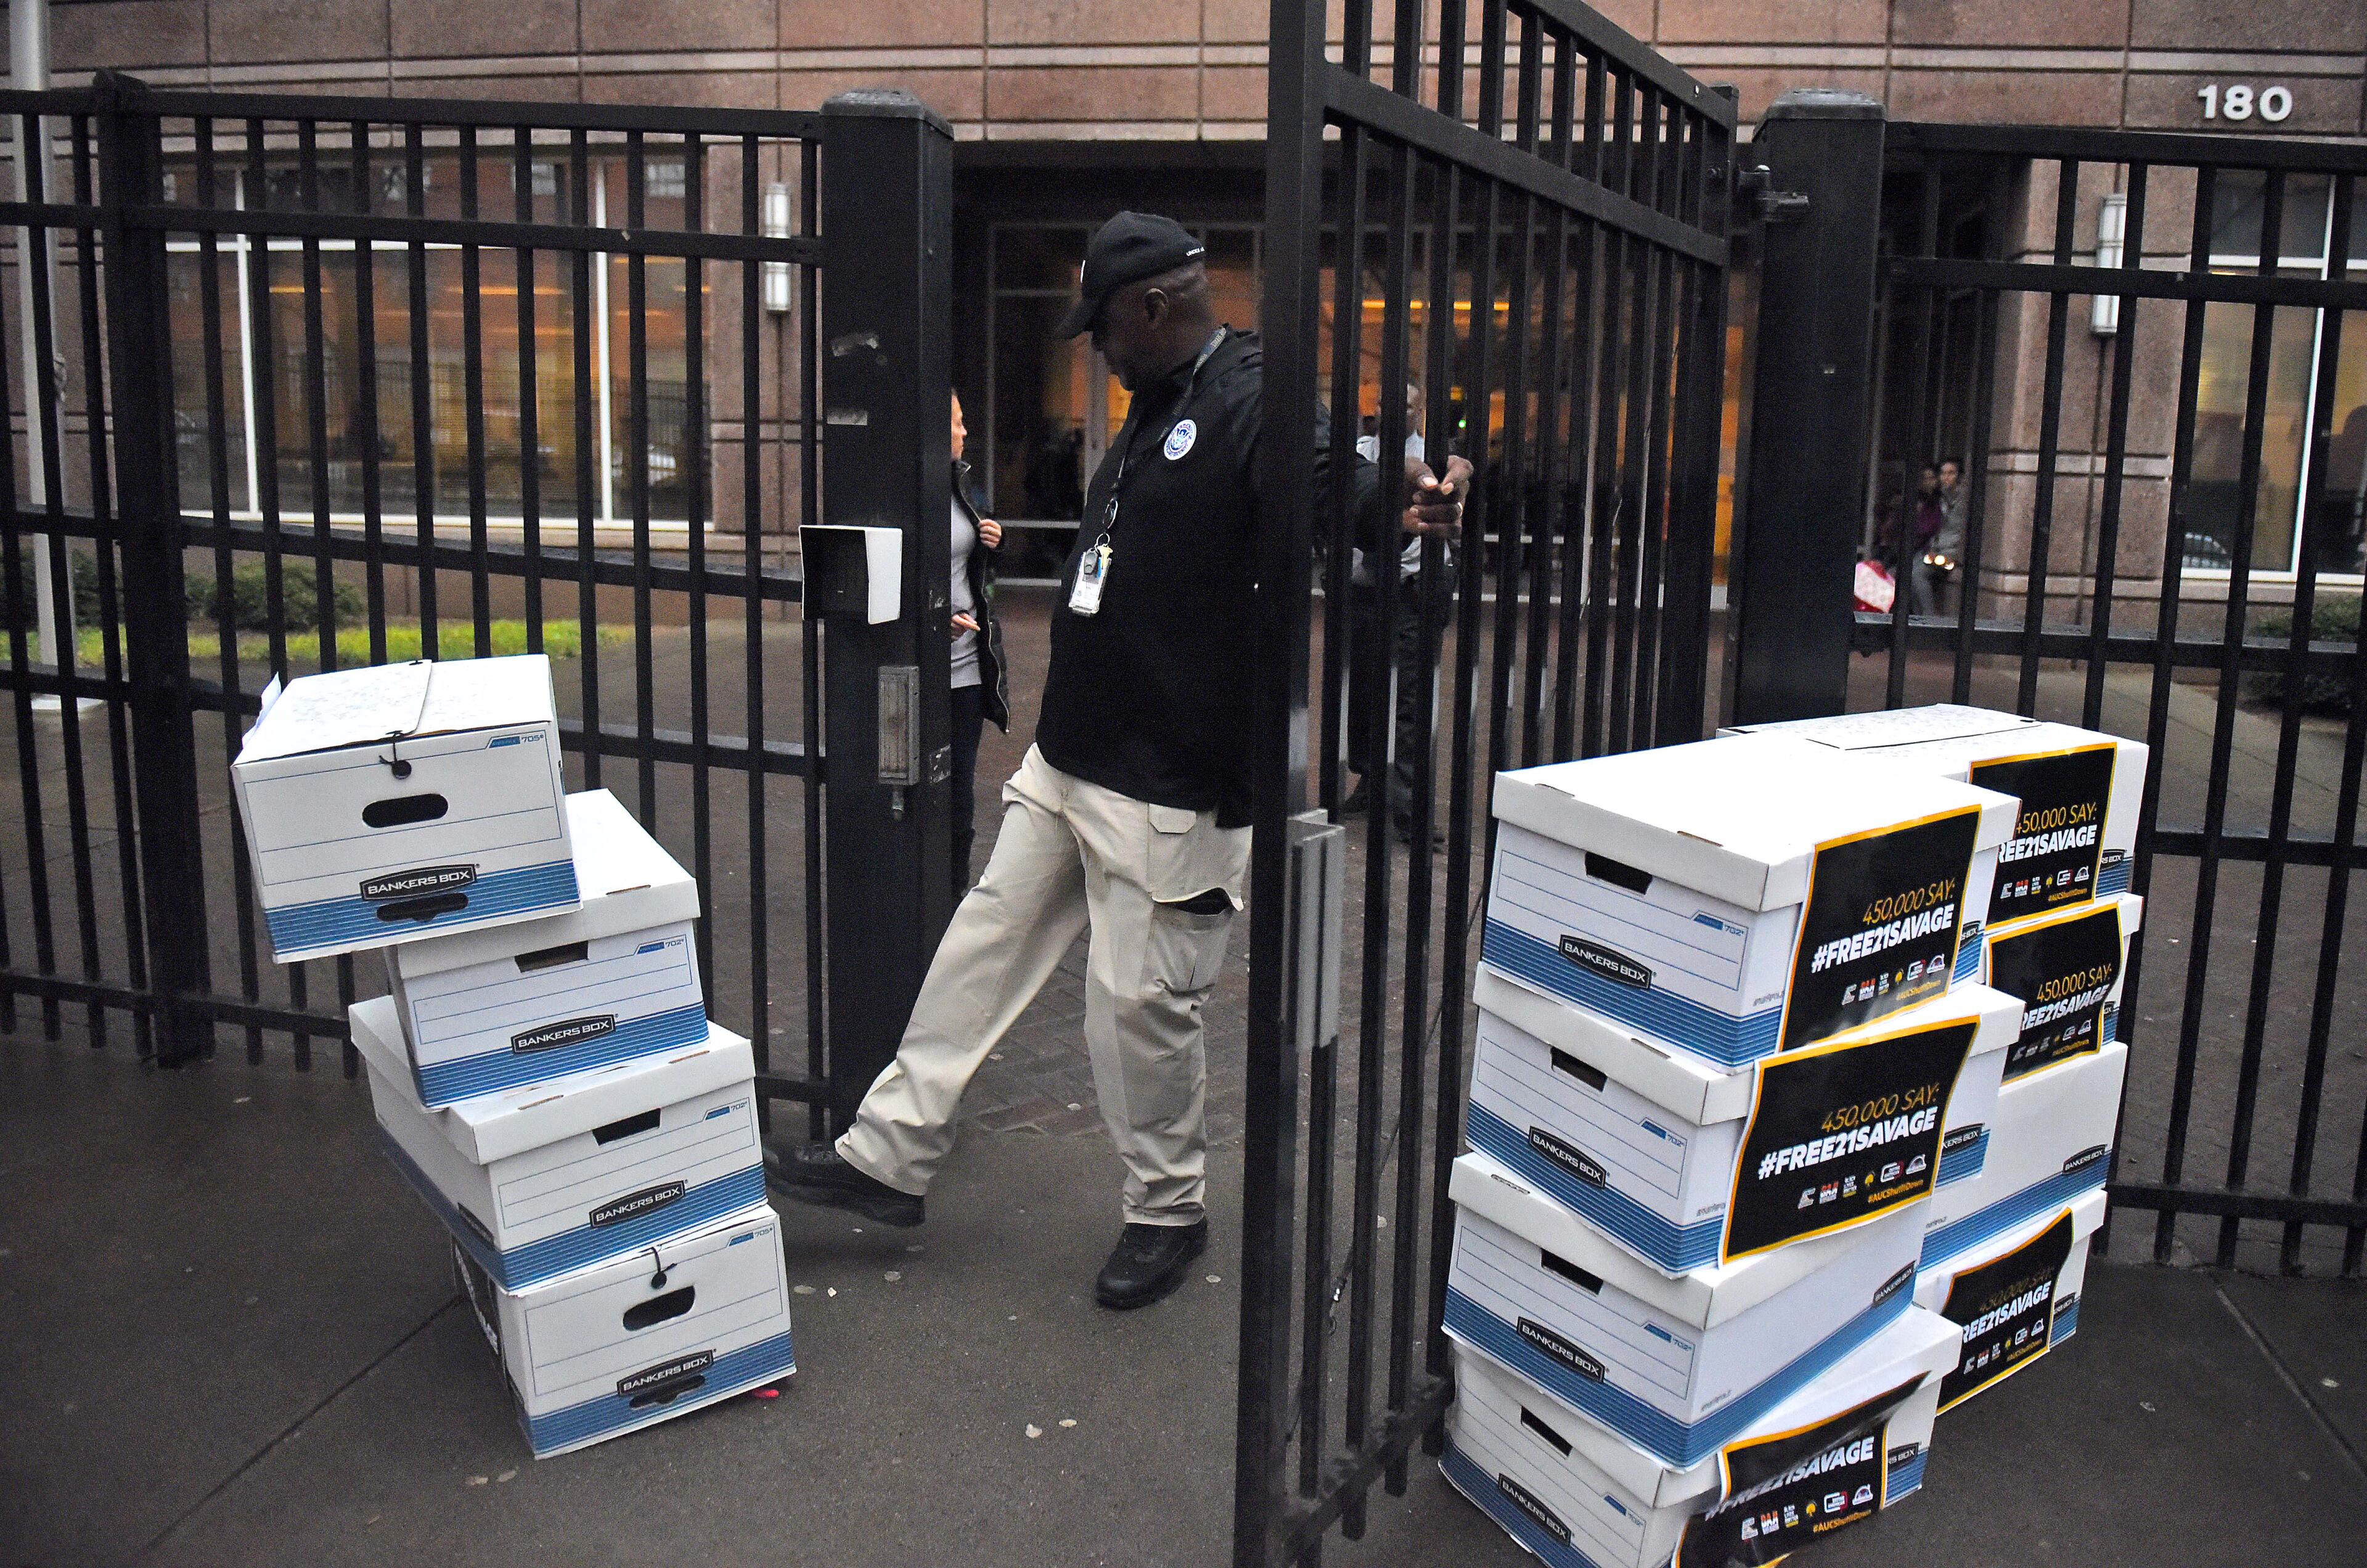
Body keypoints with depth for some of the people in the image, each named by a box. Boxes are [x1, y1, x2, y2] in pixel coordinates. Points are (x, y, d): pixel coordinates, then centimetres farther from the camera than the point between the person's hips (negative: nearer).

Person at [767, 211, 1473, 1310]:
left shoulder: (1253, 406, -16)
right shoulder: (1157, 408, 14)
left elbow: (1330, 484, -34)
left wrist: (1397, 505, -56)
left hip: (1171, 788, -10)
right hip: (1068, 762, 10)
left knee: (1143, 999, 1)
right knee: (985, 944, 15)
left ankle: (1168, 1211, 24)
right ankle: (890, 1157, 28)